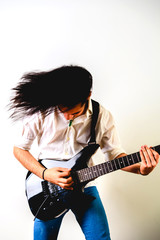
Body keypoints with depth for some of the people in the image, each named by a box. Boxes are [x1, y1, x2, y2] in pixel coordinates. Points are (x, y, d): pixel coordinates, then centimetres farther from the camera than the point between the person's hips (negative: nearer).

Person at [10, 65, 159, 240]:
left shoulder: (103, 117, -6)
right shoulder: (41, 112, -11)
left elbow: (115, 153, 2)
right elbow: (19, 148, -2)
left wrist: (140, 168, -18)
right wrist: (44, 173, -16)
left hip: (84, 185, 1)